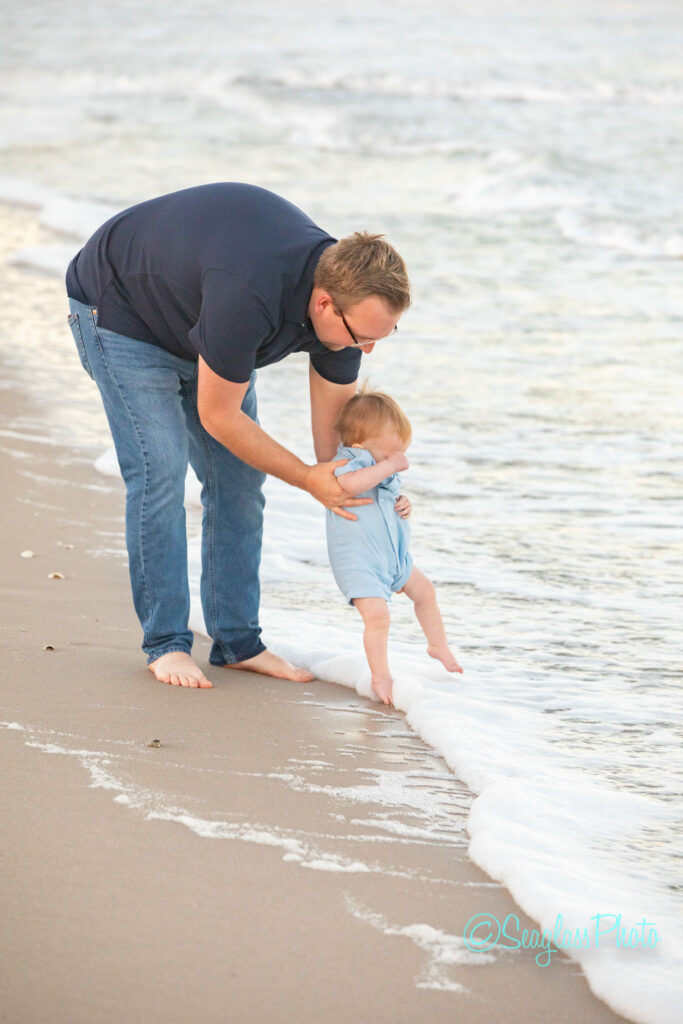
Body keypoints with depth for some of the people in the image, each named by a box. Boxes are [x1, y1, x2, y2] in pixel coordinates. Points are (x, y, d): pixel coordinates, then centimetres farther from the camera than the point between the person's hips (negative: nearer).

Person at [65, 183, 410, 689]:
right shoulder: (248, 294, -44)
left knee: (239, 477, 1)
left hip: (196, 320, 7)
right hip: (119, 311, -7)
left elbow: (334, 423, -7)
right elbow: (218, 417, -29)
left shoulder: (346, 299, -21)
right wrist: (307, 478, -24)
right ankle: (165, 643, -6)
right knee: (160, 469, -16)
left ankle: (238, 641, 8)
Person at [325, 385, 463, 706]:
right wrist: (389, 466, -37)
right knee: (377, 615, -21)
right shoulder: (348, 462, -21)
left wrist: (403, 504, 2)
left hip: (393, 556, 10)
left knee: (425, 591, 22)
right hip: (358, 563, -10)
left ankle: (439, 646, 45)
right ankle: (380, 677, -4)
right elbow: (351, 483, -47)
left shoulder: (383, 469, 7)